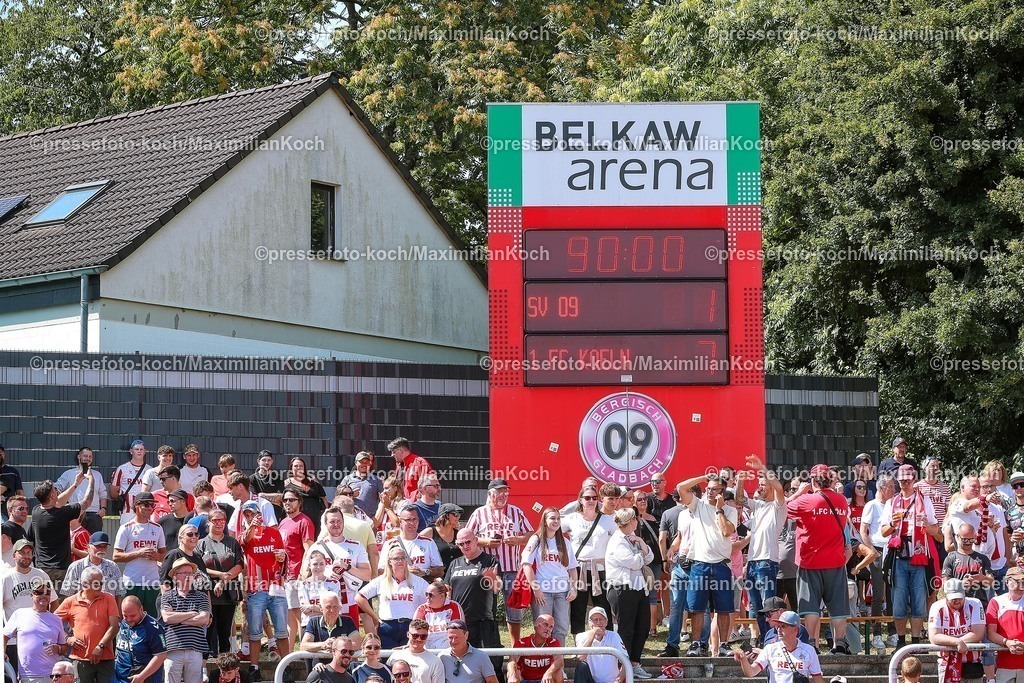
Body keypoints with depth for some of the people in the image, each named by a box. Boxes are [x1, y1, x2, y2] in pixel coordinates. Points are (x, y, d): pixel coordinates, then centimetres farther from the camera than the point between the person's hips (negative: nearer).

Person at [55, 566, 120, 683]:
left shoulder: (108, 599, 5)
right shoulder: (71, 602, 5)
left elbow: (114, 626, -2)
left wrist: (100, 647, -12)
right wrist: (67, 639, 0)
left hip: (105, 659, 0)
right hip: (81, 659, 0)